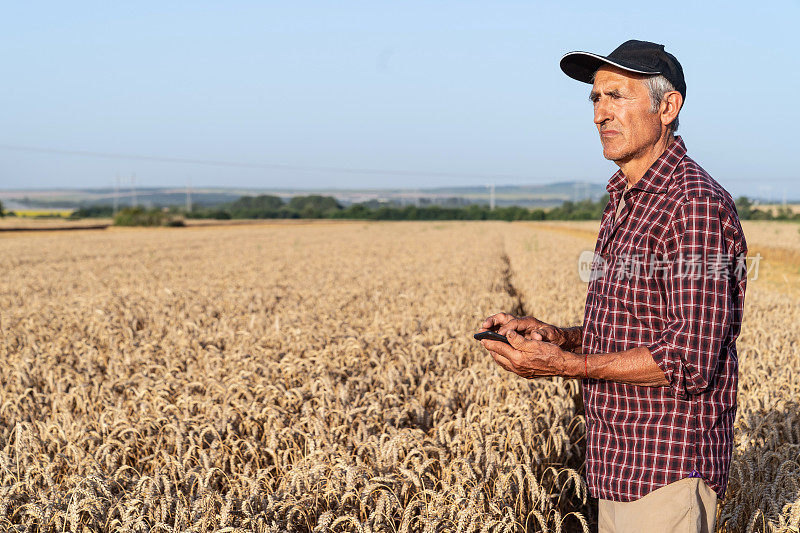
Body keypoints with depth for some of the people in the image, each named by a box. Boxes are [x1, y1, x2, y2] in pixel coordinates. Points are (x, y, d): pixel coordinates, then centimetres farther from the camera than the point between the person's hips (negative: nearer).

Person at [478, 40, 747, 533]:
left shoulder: (696, 206, -19)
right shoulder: (627, 201, 13)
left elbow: (690, 360, -23)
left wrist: (564, 364, -22)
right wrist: (555, 335, 2)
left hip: (669, 469, -9)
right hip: (620, 464, 9)